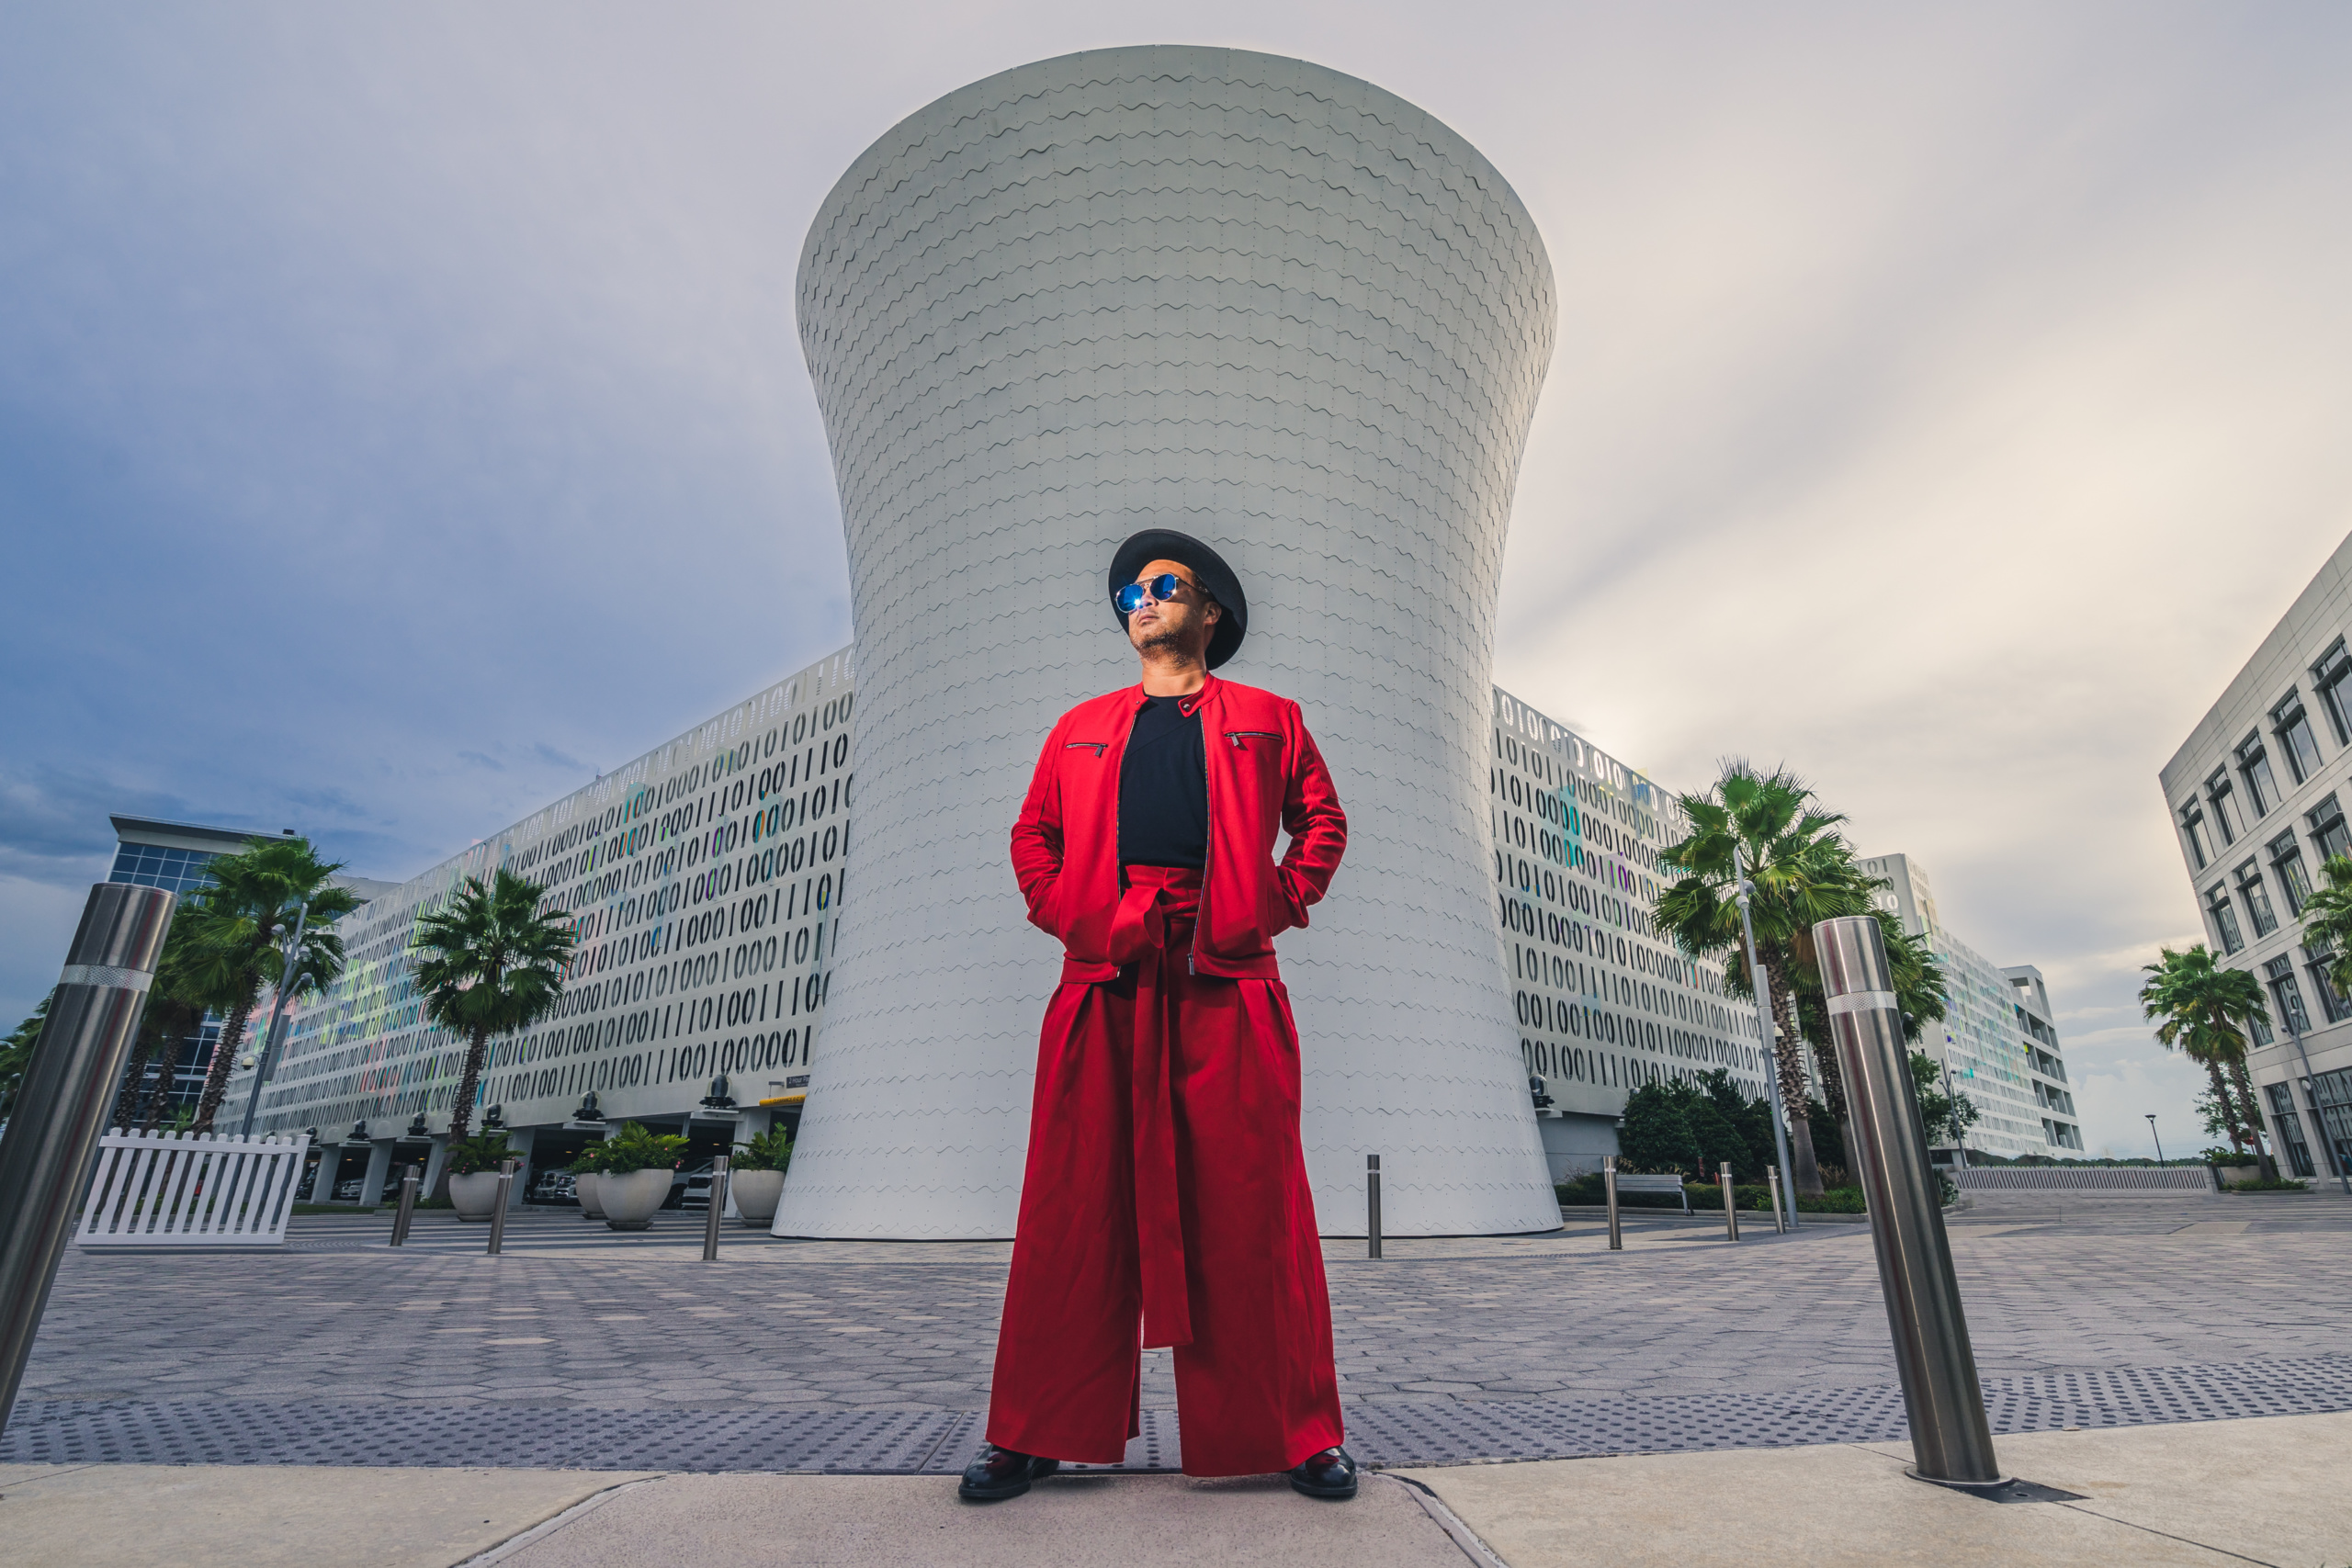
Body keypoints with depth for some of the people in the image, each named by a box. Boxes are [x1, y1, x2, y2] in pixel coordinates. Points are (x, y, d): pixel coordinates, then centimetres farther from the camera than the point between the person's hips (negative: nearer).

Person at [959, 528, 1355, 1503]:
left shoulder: (1268, 719, 17)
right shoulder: (1081, 728, 22)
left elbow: (1322, 821, 15)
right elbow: (1032, 835, 21)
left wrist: (1275, 906, 0)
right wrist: (1063, 912, 4)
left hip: (1228, 982, -1)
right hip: (1102, 981, 2)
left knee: (1249, 1207, 1)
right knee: (1076, 1205, 4)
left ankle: (1298, 1433, 15)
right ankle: (1035, 1435, 17)